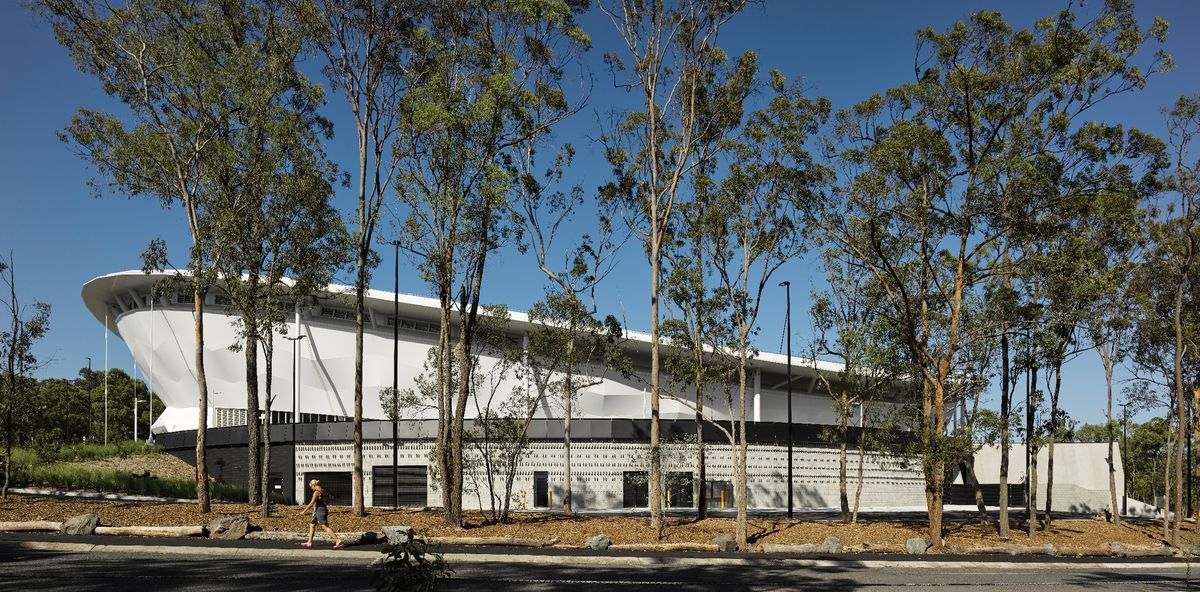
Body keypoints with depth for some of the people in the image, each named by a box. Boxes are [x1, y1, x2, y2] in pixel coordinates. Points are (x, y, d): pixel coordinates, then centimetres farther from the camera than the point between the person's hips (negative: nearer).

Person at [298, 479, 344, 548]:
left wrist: (304, 511, -9)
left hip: (320, 511, -10)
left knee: (325, 527, -10)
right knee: (312, 524, 17)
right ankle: (309, 542, 21)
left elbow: (312, 503, -17)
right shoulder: (322, 491, 13)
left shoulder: (316, 492, -15)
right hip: (323, 509, 10)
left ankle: (338, 541, -13)